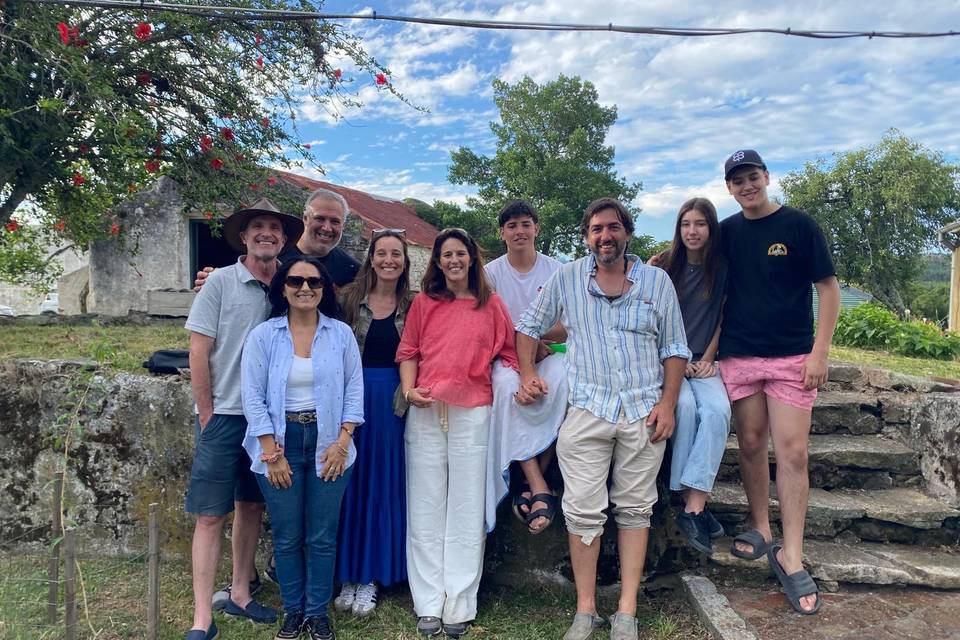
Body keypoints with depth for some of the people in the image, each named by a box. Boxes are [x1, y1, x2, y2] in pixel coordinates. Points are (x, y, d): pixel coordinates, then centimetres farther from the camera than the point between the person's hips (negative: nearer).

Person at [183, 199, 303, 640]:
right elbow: (198, 354, -6)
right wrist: (208, 414, -6)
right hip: (223, 415, -4)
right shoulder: (220, 282, -6)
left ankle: (240, 594, 29)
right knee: (211, 515, 0)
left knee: (251, 506, 14)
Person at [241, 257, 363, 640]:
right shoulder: (263, 336, -2)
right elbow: (253, 397, -4)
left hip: (328, 443, 1)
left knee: (322, 536, 6)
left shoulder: (341, 334, 1)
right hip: (280, 442, 0)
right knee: (287, 536, 8)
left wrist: (342, 442, -7)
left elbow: (354, 391, 2)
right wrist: (272, 453, -8)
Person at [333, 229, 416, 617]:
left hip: (392, 400, 1)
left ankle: (370, 577, 21)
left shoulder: (413, 305, 4)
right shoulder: (350, 298, 0)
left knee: (383, 486, 7)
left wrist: (407, 396, -4)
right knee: (352, 485, 6)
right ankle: (348, 575, 21)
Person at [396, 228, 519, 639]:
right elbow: (408, 351, 9)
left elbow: (507, 353, 11)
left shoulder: (491, 304, 8)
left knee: (466, 508, 4)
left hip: (473, 412, -1)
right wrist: (409, 388, -6)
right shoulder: (424, 302, 10)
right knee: (426, 508, 5)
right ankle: (429, 605, 14)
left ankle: (460, 606, 13)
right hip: (425, 412, 1)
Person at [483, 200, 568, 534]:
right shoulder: (491, 273, 7)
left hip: (548, 353, 1)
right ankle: (540, 488, -35)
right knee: (508, 386, -36)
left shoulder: (557, 271, 8)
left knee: (563, 380, -34)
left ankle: (530, 485, -25)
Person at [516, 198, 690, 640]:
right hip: (587, 409, 0)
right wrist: (527, 373, 1)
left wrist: (668, 404, -2)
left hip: (645, 412, 1)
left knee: (634, 510, 6)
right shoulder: (566, 279, 6)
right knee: (583, 512, -1)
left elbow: (674, 349, 8)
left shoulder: (657, 281, 7)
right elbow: (528, 326, 15)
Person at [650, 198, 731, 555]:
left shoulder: (722, 268, 6)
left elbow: (723, 319, 11)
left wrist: (708, 358, -1)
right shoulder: (663, 265, 1)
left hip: (703, 361, 2)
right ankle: (695, 503, -22)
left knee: (717, 410, -28)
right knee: (685, 405, -31)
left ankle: (693, 509, -30)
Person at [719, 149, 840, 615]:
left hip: (791, 358, -3)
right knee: (751, 445, 8)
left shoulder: (799, 225, -1)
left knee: (791, 452, -5)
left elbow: (828, 289, -1)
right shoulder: (726, 232, 8)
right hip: (738, 357, 3)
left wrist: (820, 351, -9)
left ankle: (790, 558, 2)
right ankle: (761, 531, 23)